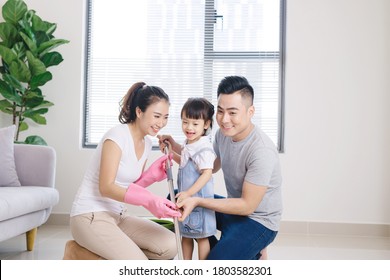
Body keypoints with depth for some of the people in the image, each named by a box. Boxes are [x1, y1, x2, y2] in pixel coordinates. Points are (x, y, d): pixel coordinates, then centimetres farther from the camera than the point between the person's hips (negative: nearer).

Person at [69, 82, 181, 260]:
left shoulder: (146, 143, 7)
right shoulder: (117, 135, -17)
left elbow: (132, 185, 10)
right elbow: (106, 187, -22)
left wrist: (153, 174, -9)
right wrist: (149, 201, -34)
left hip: (118, 215, 9)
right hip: (91, 216, -9)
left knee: (170, 246, -7)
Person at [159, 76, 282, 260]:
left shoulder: (262, 151, -29)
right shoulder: (223, 133, -5)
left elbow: (247, 206, -25)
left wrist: (198, 201, -29)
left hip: (258, 221, -8)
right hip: (235, 207, 8)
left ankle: (254, 255, 7)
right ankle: (222, 251, 10)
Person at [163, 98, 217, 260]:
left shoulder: (204, 148, -22)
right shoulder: (188, 144, 7)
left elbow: (207, 174, -27)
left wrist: (189, 193, -29)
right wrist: (171, 153, 11)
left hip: (199, 199, -9)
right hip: (186, 198, 9)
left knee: (201, 237, 4)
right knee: (185, 234, 19)